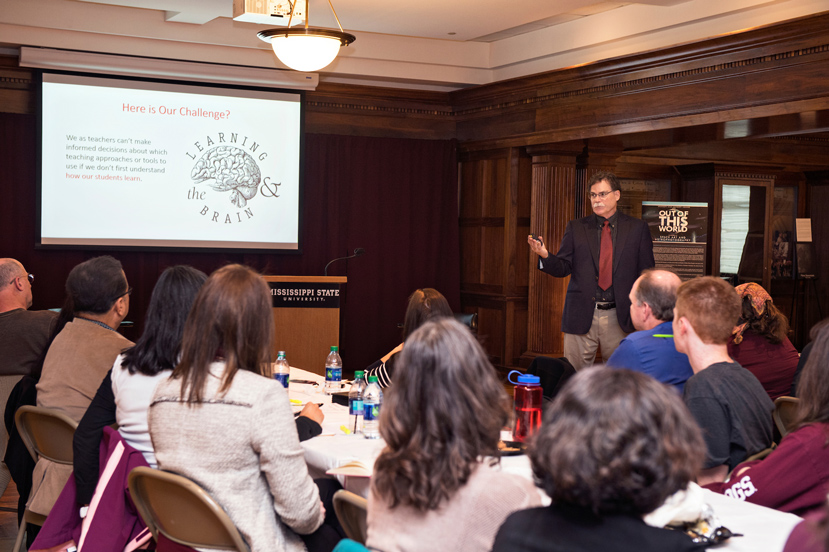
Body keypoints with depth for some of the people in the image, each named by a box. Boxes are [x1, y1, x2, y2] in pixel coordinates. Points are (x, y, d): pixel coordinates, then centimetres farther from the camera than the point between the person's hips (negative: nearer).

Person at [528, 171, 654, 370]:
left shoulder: (637, 229, 6)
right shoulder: (576, 228, 8)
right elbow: (563, 268, 4)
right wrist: (544, 255, -17)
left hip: (619, 318, 0)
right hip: (581, 316, 1)